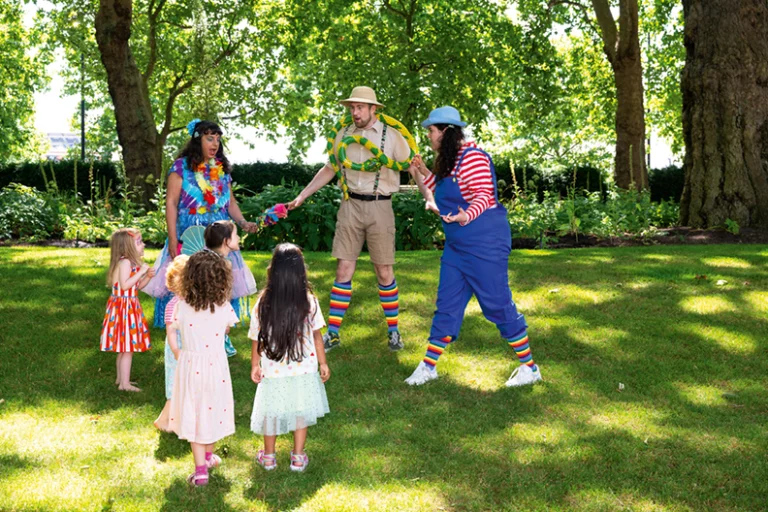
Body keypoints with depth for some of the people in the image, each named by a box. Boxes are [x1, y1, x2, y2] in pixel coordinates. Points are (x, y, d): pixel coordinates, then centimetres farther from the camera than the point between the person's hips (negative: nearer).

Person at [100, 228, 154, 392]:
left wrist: (147, 277, 3)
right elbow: (124, 285, -28)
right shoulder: (125, 263, -18)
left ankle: (121, 378, 29)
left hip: (129, 309, 10)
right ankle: (124, 384, -2)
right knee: (128, 348, -6)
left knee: (124, 347, 18)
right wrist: (141, 271, -24)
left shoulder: (132, 263, 13)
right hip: (124, 309, -10)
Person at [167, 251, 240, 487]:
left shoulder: (182, 306, -15)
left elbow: (173, 327, 1)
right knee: (213, 408, 20)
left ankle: (201, 470, 7)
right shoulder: (224, 307, -13)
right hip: (216, 365, 1)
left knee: (194, 413, 8)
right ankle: (209, 455, 41)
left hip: (190, 366, -1)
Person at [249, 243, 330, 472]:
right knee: (301, 411, 16)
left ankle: (268, 457, 33)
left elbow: (257, 339, -5)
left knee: (271, 412, 17)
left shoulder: (263, 304, -14)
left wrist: (255, 365, 9)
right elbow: (317, 336, -6)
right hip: (304, 370, 0)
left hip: (273, 371, 0)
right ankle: (298, 458, 24)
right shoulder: (309, 302, -13)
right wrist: (323, 363, 7)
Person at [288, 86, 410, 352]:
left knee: (384, 273, 3)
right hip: (350, 206, 3)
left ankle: (393, 331, 18)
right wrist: (301, 196, 14)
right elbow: (329, 170, 16)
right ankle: (332, 334, 9)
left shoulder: (391, 136, -4)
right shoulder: (343, 135, 6)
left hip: (380, 207, -2)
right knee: (343, 271, 3)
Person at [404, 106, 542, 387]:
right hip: (457, 245, 9)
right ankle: (428, 366, 18)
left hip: (485, 244, -9)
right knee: (446, 305, 11)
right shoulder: (447, 161, 14)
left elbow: (484, 196, -24)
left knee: (498, 304, -3)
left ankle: (530, 368, 11)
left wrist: (466, 216, -42)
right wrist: (422, 173, 18)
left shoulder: (473, 157, -15)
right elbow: (439, 202, 23)